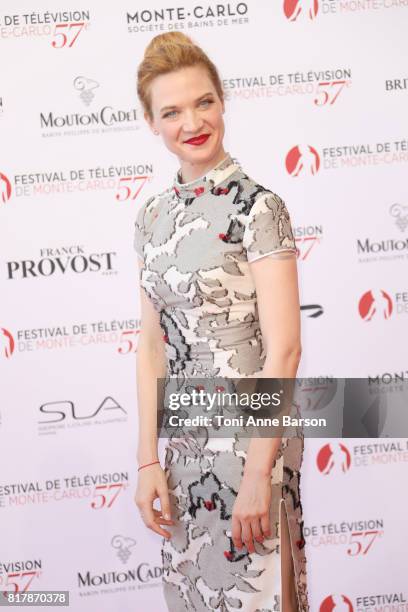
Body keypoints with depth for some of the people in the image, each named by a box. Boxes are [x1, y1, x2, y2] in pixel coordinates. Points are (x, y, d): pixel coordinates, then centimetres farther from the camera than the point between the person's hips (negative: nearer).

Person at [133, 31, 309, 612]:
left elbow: (283, 349, -16)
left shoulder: (257, 207, -13)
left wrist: (258, 471, -18)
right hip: (184, 441, 6)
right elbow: (152, 344, 5)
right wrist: (148, 460, 0)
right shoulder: (153, 216, 5)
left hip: (252, 434, -6)